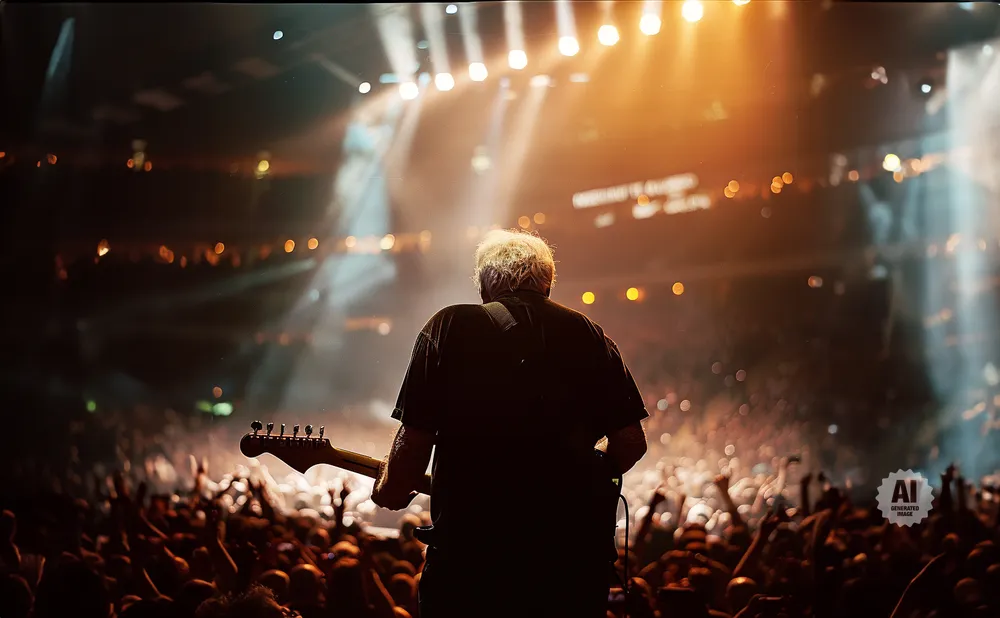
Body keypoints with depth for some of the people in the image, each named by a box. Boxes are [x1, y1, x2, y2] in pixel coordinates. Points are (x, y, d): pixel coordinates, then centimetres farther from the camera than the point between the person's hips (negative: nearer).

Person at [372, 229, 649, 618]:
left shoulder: (450, 327, -1)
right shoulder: (588, 335, 7)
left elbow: (415, 437, -6)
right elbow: (631, 442, 6)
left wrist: (390, 488, 14)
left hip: (471, 539, -2)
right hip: (574, 546, 3)